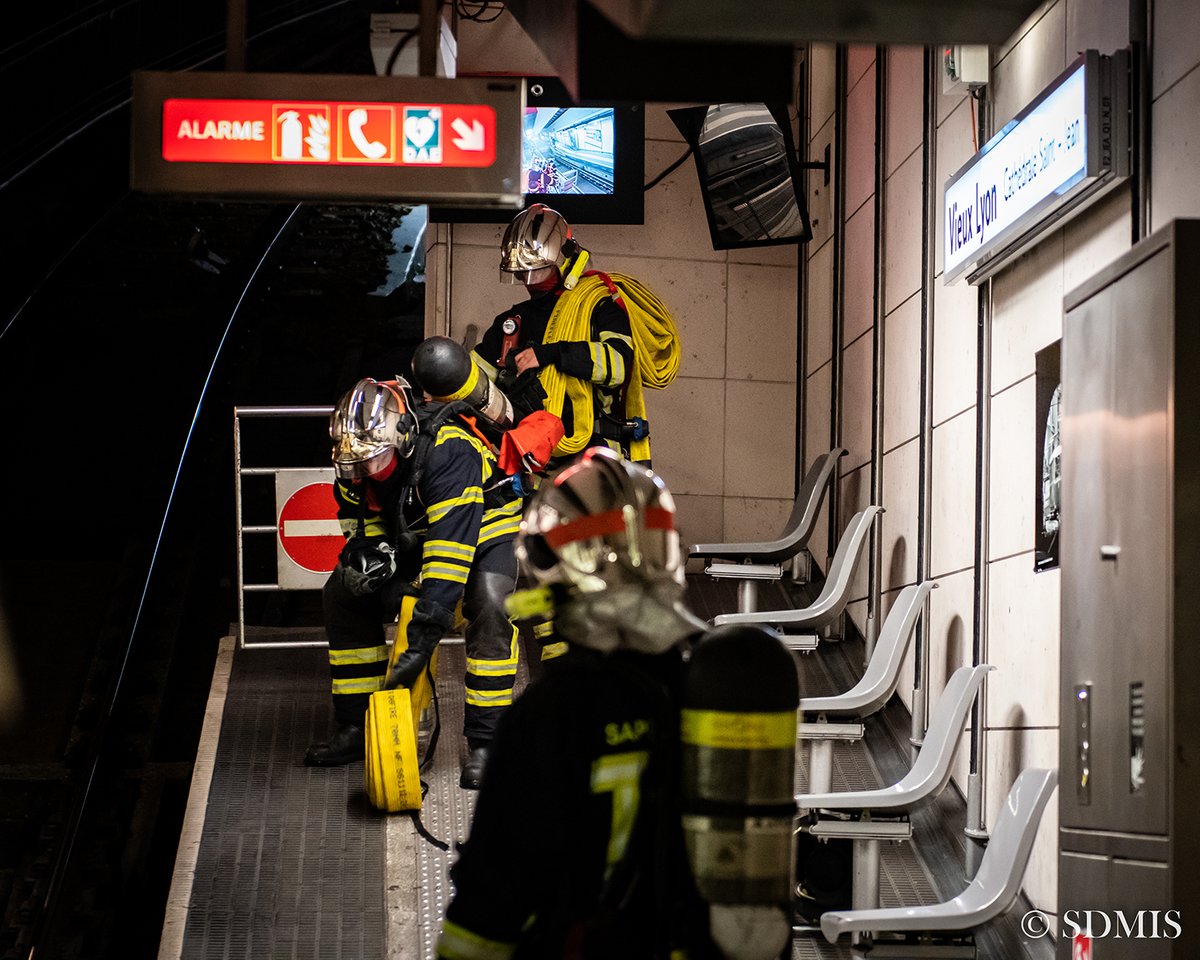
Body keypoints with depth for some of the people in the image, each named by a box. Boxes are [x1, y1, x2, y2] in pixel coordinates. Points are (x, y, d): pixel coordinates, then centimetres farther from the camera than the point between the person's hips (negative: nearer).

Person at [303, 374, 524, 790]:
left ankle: (484, 742, -22)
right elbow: (360, 524, 1)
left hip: (483, 524, -6)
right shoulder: (355, 464, -18)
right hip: (409, 533, 6)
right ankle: (354, 727, 6)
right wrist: (367, 554, -25)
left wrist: (424, 635, -48)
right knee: (342, 595, -5)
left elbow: (452, 541, -44)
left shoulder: (446, 450, -39)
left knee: (489, 606, -31)